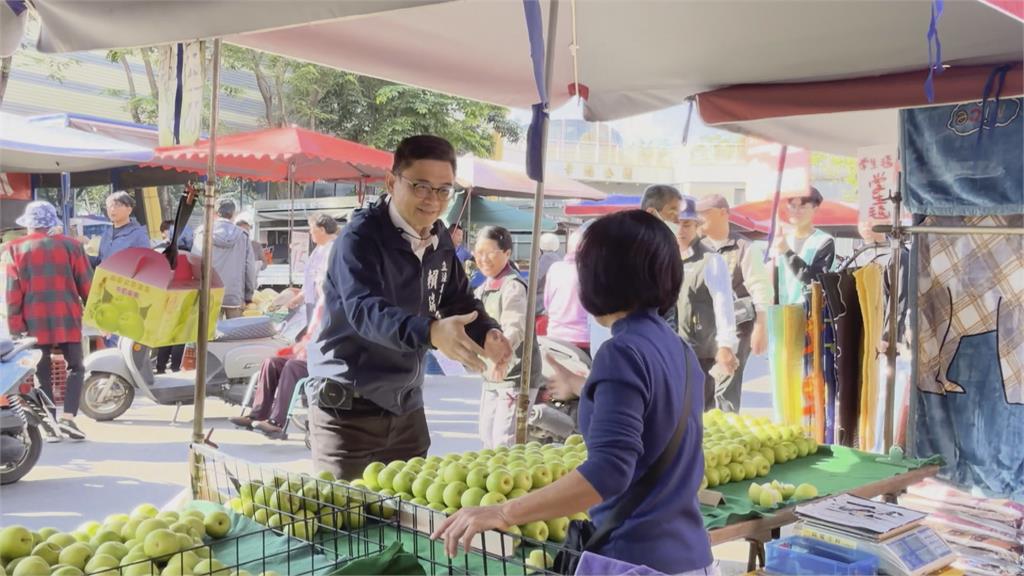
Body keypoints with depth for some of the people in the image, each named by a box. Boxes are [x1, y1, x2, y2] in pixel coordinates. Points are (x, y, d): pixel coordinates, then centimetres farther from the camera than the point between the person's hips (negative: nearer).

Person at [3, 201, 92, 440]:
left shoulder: (14, 250, 4)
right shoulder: (70, 245, 3)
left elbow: (12, 291, -1)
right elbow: (86, 283, 3)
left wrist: (15, 325, 0)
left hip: (33, 321, 1)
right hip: (67, 318, -1)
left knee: (43, 373, 9)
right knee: (76, 367, 7)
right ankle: (68, 417, -9)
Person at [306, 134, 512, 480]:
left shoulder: (440, 239, 5)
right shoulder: (361, 237, -18)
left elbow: (459, 299, 10)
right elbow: (364, 309, -33)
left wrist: (487, 333, -14)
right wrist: (431, 332, -52)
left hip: (406, 403, 7)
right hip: (347, 404, -7)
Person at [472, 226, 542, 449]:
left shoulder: (513, 287, -16)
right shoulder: (483, 289, 12)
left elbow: (515, 329, -28)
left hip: (517, 374, -9)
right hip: (492, 376, 9)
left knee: (505, 443, -11)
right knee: (487, 439, 15)